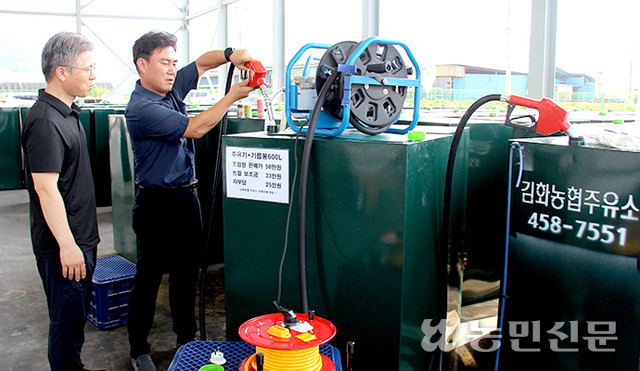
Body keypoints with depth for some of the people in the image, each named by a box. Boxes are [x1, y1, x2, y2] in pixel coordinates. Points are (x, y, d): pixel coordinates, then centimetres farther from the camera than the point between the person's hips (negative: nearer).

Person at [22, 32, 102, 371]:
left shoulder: (67, 112, 11)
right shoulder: (44, 121, -21)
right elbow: (46, 188, -24)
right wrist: (67, 244, -23)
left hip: (80, 238, 10)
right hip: (63, 244, -10)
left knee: (77, 314, 21)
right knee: (67, 318, 3)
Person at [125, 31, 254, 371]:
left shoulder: (171, 88, 6)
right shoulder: (141, 108, -19)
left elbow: (202, 63, 16)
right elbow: (194, 128, -21)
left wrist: (230, 55, -6)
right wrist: (232, 96, -17)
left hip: (186, 197, 8)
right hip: (157, 202, -8)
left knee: (186, 271, 16)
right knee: (149, 276, 4)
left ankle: (187, 337, 31)